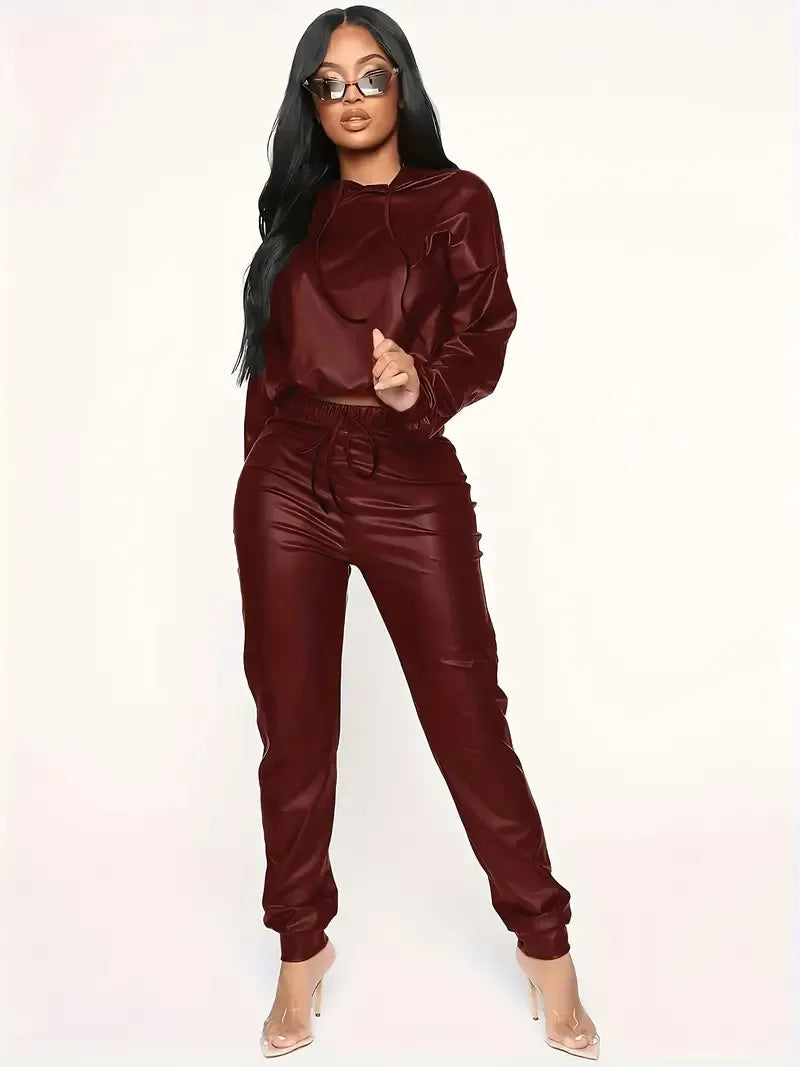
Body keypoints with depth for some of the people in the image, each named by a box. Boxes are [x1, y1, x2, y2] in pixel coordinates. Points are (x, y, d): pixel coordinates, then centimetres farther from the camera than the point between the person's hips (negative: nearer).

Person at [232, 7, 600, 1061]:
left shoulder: (457, 200, 5)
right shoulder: (297, 208, 15)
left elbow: (486, 333, -6)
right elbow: (271, 356, 15)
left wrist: (422, 384, -27)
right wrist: (263, 467, 11)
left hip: (412, 483, -3)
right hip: (288, 482, 3)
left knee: (470, 721, 0)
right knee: (294, 727, 7)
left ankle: (544, 941, 21)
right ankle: (303, 945, 25)